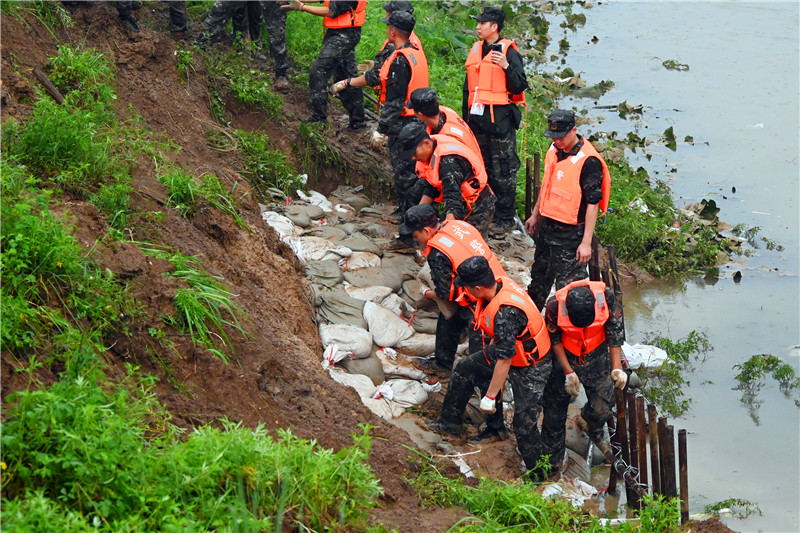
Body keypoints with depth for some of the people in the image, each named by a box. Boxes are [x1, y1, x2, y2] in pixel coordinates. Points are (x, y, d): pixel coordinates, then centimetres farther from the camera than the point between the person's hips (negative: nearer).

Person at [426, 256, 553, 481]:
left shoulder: (506, 312, -39)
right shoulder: (500, 284, -12)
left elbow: (504, 360, -35)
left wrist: (490, 397, -28)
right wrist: (492, 344, 26)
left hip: (530, 369, -10)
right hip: (508, 349, 10)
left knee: (524, 424, -5)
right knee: (465, 369, 18)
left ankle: (537, 476, 10)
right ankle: (450, 422, 34)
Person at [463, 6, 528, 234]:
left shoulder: (508, 52, -8)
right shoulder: (476, 50, 13)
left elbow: (520, 86, -12)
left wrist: (507, 66, -25)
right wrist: (466, 116, 22)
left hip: (500, 119, -7)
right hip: (478, 120, 7)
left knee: (503, 172, -1)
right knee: (483, 169, 14)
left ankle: (506, 217, 6)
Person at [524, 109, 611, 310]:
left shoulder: (588, 161, -22)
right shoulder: (554, 149, 3)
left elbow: (593, 203, -20)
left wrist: (586, 242, -20)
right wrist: (535, 215, 26)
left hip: (571, 233, -8)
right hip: (547, 226, 8)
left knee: (568, 284, -1)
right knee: (539, 276, 24)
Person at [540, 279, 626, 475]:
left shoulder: (606, 298, -28)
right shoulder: (555, 305, -30)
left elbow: (615, 334, -13)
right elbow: (554, 339, -13)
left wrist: (617, 368, -19)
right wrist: (568, 372, -14)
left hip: (597, 359, 1)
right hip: (564, 358, -1)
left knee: (600, 409, -1)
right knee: (555, 411, 6)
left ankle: (595, 429, 38)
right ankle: (551, 461, 27)